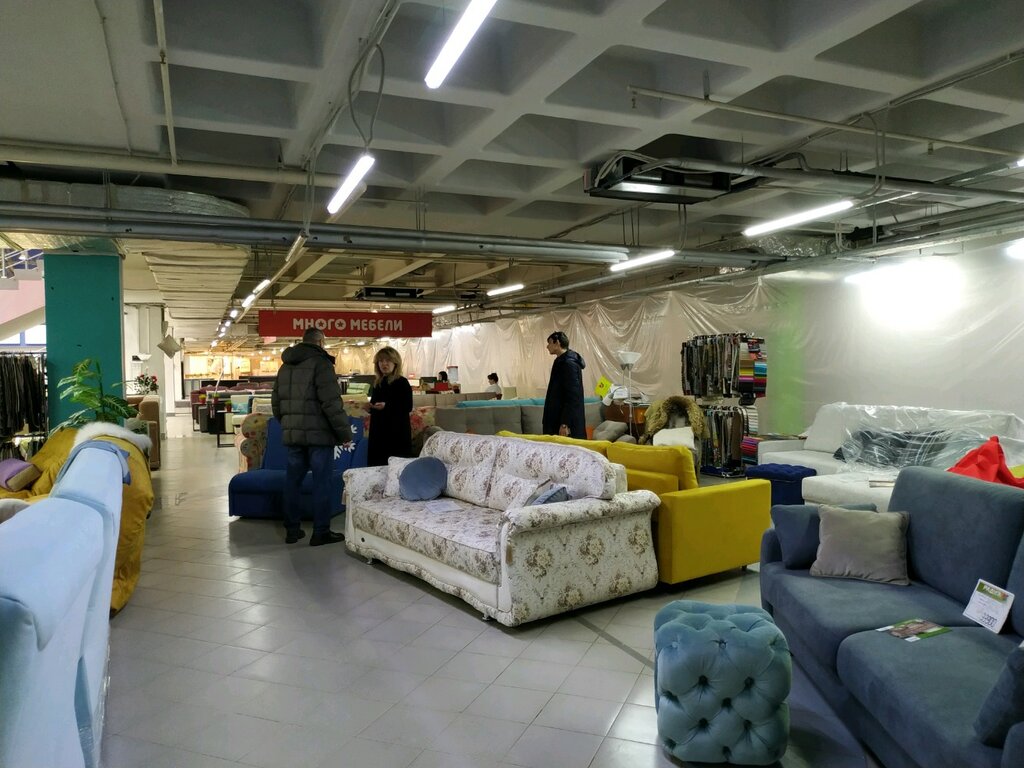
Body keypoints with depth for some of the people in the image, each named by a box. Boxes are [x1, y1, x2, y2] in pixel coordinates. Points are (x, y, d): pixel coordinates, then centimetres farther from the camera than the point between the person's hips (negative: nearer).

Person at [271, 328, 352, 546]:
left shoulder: (285, 366, 14)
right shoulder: (320, 363, -10)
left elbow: (276, 403, 19)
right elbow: (332, 403, -17)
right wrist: (345, 433, -11)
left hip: (292, 435, 7)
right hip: (318, 434, -7)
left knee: (292, 481, 13)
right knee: (321, 483, -1)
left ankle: (292, 530, 20)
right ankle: (321, 533, 3)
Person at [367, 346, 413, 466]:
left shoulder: (402, 382, -6)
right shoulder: (378, 383, 14)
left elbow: (408, 407, -15)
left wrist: (386, 406, -24)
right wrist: (370, 407, 1)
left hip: (397, 432, -7)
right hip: (378, 431, 7)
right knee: (378, 465, 5)